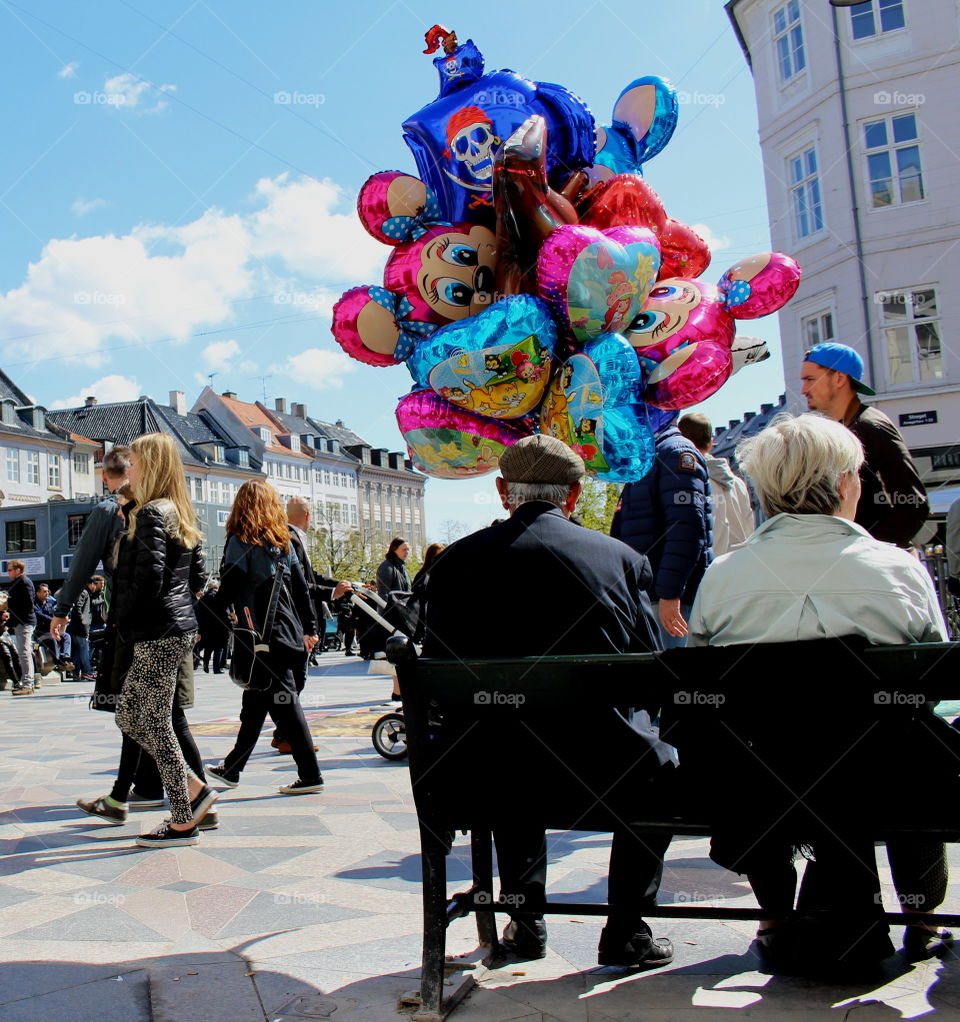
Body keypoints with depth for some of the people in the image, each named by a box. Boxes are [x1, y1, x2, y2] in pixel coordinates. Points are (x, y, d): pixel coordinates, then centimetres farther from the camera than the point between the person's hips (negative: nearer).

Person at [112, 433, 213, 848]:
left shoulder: (151, 514, -13)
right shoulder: (182, 515, 15)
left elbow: (147, 579, -20)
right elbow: (198, 577, 17)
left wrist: (123, 622, -7)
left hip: (157, 634, -9)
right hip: (179, 627, 9)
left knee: (155, 723, 0)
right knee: (128, 716, 17)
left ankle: (183, 822, 8)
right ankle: (194, 789, 17)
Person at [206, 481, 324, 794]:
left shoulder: (240, 542, -7)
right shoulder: (283, 542, 11)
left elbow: (228, 590, -13)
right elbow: (301, 587, 13)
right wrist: (310, 628, 19)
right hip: (287, 632, 7)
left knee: (284, 703, -3)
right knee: (255, 701, 13)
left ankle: (310, 775, 0)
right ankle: (231, 768, 22)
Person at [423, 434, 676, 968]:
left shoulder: (456, 561, -1)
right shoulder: (622, 557, -2)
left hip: (491, 775, 2)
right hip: (606, 768, -1)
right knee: (660, 763, 32)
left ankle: (526, 919, 39)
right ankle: (628, 932, 27)